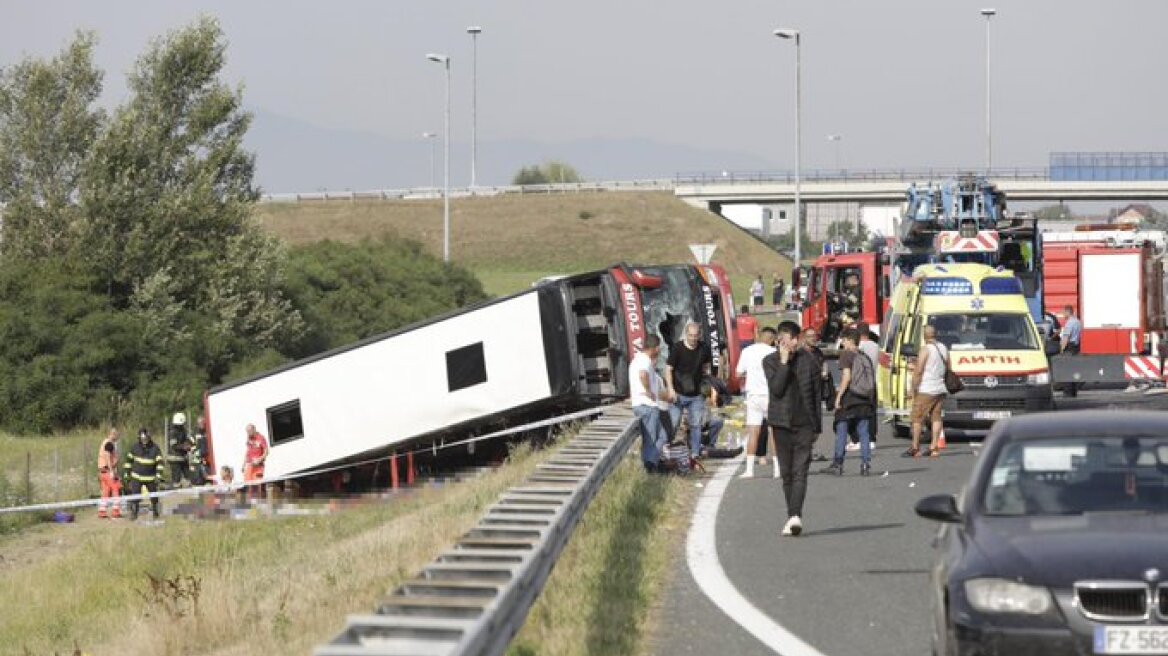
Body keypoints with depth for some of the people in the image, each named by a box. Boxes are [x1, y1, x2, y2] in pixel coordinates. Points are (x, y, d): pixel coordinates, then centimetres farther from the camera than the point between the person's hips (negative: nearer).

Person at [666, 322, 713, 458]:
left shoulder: (703, 349, 2)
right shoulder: (677, 348, -9)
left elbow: (707, 366, 21)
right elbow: (668, 369, -7)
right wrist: (671, 389, -15)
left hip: (695, 395, 4)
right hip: (679, 394, -4)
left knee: (696, 425, 6)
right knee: (673, 423, -6)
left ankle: (695, 453, 15)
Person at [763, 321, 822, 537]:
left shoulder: (808, 360, 4)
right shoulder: (770, 361, 2)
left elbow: (816, 395, 8)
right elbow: (776, 389, -13)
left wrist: (817, 426, 7)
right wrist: (784, 362, -16)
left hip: (804, 423, -1)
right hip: (782, 423, 1)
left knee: (800, 471, -12)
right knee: (787, 473, 7)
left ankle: (795, 516, -23)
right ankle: (792, 517, 16)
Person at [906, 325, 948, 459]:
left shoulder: (926, 350, -12)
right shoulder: (944, 349, 9)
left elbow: (918, 371, -14)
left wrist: (912, 388, -10)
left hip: (925, 391, -7)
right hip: (940, 390, 7)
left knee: (917, 418, -1)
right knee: (936, 418, 9)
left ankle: (915, 448, -1)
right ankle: (934, 447, 5)